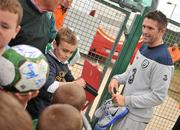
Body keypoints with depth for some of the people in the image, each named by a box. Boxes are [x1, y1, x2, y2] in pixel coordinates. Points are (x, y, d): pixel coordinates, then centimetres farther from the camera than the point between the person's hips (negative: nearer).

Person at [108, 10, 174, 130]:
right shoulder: (144, 47, 4)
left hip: (137, 116, -8)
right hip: (125, 108, 8)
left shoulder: (163, 59, -25)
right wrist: (117, 79, -3)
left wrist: (127, 100, -24)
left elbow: (158, 97, -24)